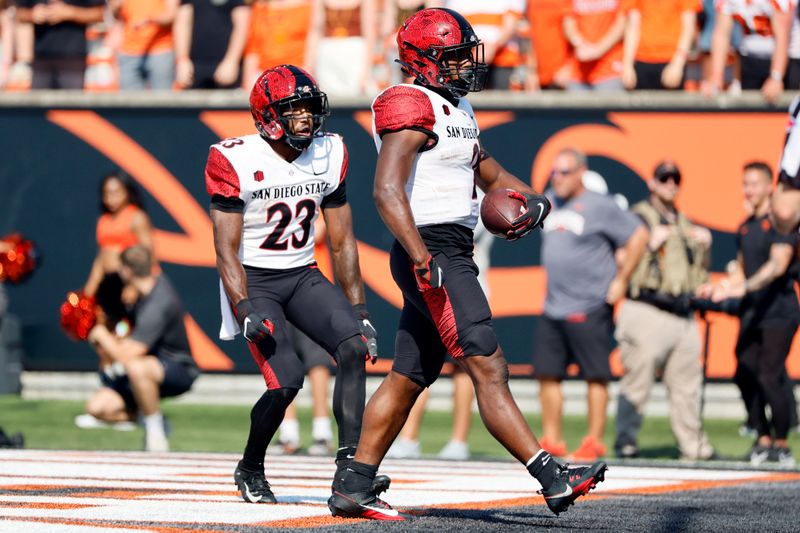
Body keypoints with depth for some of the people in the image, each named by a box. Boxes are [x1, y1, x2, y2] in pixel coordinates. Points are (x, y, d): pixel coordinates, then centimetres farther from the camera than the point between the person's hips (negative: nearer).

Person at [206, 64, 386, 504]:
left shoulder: (330, 155, 1)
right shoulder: (236, 162, -15)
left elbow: (342, 242, 7)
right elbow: (226, 249, -17)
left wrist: (359, 310, 4)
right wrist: (245, 309, -30)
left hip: (303, 277, 5)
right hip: (253, 281, -5)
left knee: (355, 346, -19)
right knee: (287, 378, -20)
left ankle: (349, 468, -19)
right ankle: (250, 470, 6)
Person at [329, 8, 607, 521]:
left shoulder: (456, 109, 19)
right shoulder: (412, 108, -12)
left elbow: (490, 172, 31)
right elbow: (387, 191, -22)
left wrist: (533, 199, 10)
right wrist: (422, 260, -29)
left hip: (452, 256, 10)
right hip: (432, 254, -10)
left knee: (408, 379, 12)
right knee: (489, 368, -14)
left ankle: (354, 488, 17)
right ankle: (553, 478, -19)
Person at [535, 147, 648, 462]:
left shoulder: (600, 206, -7)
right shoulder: (550, 205, 13)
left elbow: (638, 236, -7)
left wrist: (620, 281, -9)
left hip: (589, 309, -7)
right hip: (553, 307, 7)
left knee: (595, 376, -3)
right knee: (547, 374, 5)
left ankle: (594, 442, 1)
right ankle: (551, 441, 12)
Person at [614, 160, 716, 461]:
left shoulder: (684, 224, 21)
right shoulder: (638, 218, 0)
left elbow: (699, 277, 23)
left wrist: (705, 247, 7)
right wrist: (651, 244, -19)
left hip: (683, 316, 7)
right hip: (646, 312, -7)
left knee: (687, 383, 8)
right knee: (637, 379, -8)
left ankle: (693, 444, 13)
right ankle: (626, 441, -3)